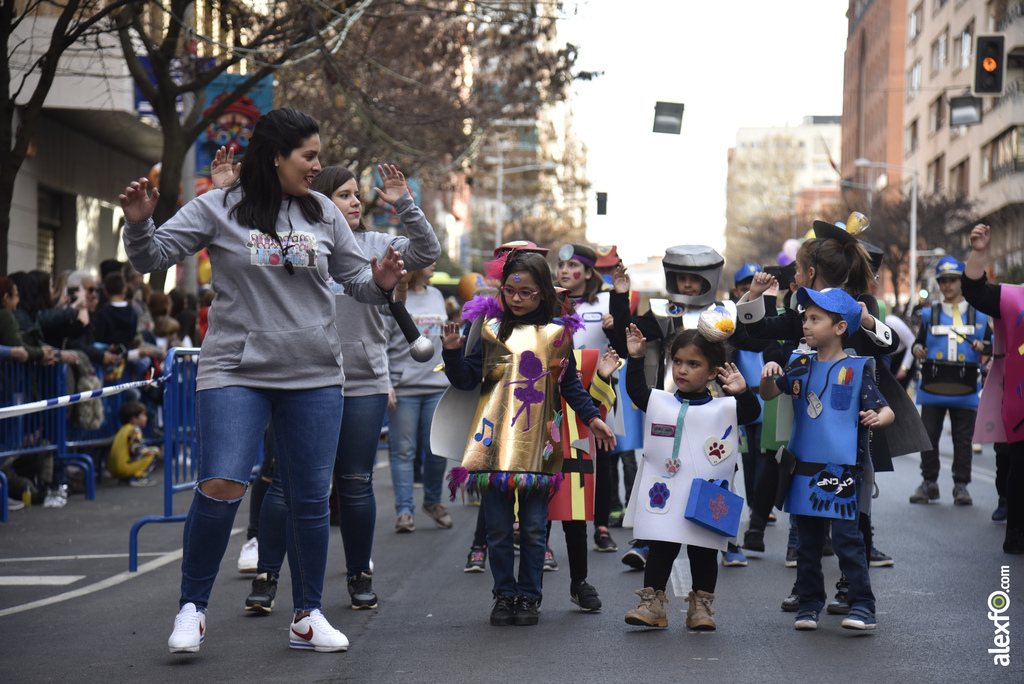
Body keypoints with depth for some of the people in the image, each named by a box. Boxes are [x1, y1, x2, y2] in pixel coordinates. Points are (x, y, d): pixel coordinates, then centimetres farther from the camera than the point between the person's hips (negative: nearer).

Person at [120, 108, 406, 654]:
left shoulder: (323, 213, 8)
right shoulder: (219, 209, -2)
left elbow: (355, 277, 14)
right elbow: (154, 257, -3)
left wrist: (380, 283, -7)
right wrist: (139, 223, -22)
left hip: (314, 377, 4)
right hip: (235, 370, -3)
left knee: (310, 499, 7)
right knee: (221, 487, -16)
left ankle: (307, 616, 21)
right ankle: (192, 607, 3)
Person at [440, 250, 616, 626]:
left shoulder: (557, 332, 7)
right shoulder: (489, 327, 5)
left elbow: (570, 383, 16)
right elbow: (467, 379, 3)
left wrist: (591, 417, 8)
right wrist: (453, 352, -13)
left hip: (537, 443, 0)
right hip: (496, 440, 0)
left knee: (534, 527, 2)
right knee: (498, 527, 2)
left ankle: (529, 596, 14)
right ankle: (504, 595, 15)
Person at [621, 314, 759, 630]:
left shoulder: (724, 408, 0)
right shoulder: (659, 402, 6)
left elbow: (752, 412, -9)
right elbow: (636, 390, 5)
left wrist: (742, 393, -28)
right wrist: (636, 358, -5)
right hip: (664, 496, 1)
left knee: (704, 554, 9)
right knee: (659, 551, 5)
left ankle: (701, 605, 19)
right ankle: (652, 602, 10)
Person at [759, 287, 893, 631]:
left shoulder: (856, 368, -4)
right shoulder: (800, 365, 9)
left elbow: (886, 410, -8)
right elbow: (768, 394, 15)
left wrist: (878, 417, -31)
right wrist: (768, 374, -6)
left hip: (842, 468, -5)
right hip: (804, 466, 5)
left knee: (846, 537, -7)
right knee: (807, 540, 11)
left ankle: (862, 607, 0)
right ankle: (809, 604, 22)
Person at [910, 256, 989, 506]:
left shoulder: (979, 315, 10)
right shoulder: (929, 314, 12)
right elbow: (919, 341, 16)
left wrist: (981, 347, -8)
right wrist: (918, 350, -7)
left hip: (965, 386, -1)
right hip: (933, 384, 1)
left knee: (963, 439, 1)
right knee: (929, 436, 1)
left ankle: (961, 485, 8)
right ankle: (929, 483, 12)